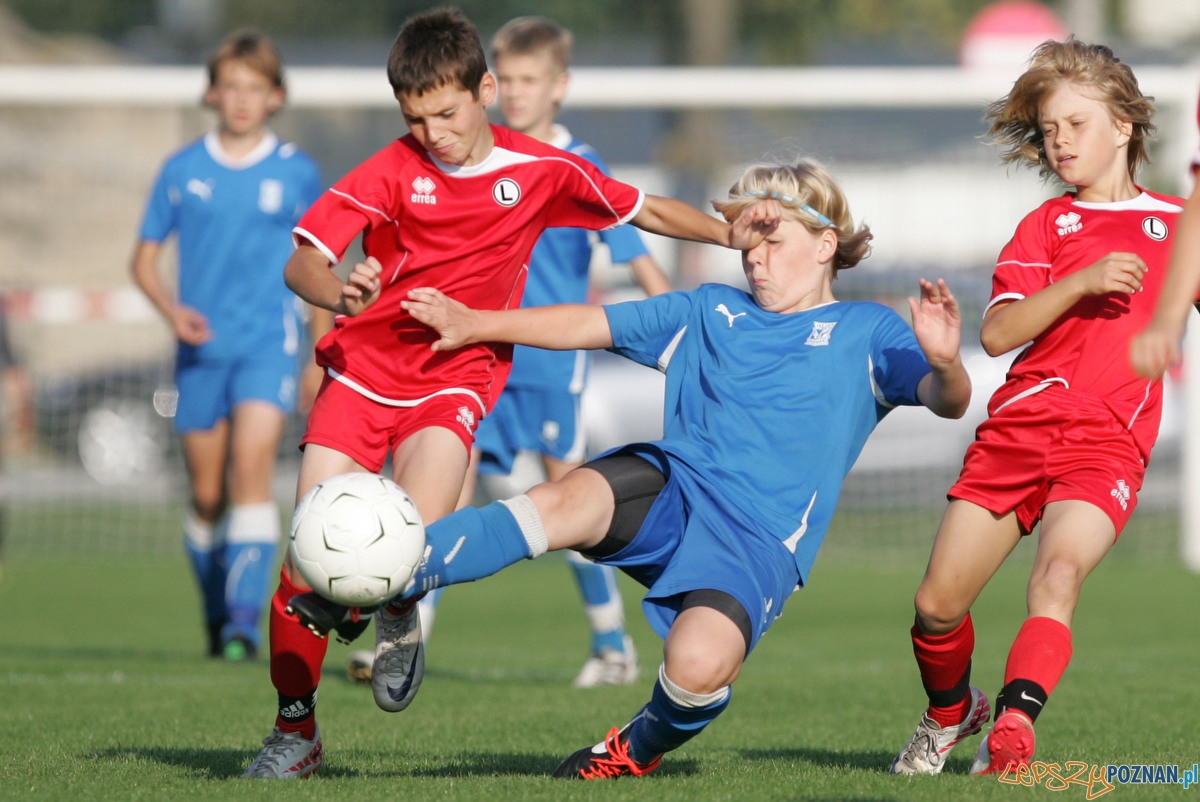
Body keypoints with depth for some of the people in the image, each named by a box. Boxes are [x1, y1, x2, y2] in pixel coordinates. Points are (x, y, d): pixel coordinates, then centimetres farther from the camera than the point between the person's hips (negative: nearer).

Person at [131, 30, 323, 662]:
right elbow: (144, 259, 10)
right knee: (206, 496, 8)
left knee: (250, 470, -20)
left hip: (269, 344, -2)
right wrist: (172, 309, -10)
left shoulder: (296, 173, 2)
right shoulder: (182, 171, 4)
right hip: (200, 349, 2)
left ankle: (245, 621, -25)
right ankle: (217, 615, 27)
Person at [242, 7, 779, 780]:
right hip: (363, 368, 0)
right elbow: (302, 261, -16)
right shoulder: (393, 170, -9)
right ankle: (295, 730, 10)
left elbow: (647, 211, 10)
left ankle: (397, 615, 8)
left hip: (455, 379, 0)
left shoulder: (540, 171, -3)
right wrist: (339, 295, -38)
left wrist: (730, 233, -5)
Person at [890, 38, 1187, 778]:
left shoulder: (1175, 223, 14)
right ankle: (951, 713, 28)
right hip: (1019, 425, 2)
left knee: (1060, 570, -29)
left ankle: (1013, 731, -37)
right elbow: (997, 332, -1)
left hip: (1108, 442, -2)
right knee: (937, 605, 0)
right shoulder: (1045, 225, 14)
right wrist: (1081, 282, -14)